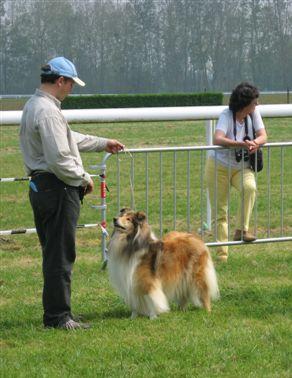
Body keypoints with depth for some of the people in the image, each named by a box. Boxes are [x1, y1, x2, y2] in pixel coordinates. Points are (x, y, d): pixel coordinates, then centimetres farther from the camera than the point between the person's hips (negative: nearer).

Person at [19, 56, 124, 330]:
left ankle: (53, 314, 22)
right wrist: (83, 178, -10)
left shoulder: (34, 105, 14)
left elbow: (68, 138, 28)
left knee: (53, 254, 16)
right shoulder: (48, 112, -19)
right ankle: (58, 316, 1)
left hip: (40, 187, 10)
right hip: (58, 189, -10)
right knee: (60, 255, -4)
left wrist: (102, 143, 34)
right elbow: (59, 158, -24)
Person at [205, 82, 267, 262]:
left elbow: (263, 136, -9)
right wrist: (242, 144, -46)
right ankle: (222, 252, 3)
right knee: (220, 211, -3)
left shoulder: (254, 113, -5)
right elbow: (218, 139, -35)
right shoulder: (227, 116, -20)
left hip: (242, 167, 3)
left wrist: (255, 143, -32)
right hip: (219, 166, -3)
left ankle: (242, 230, -23)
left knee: (250, 187, -31)